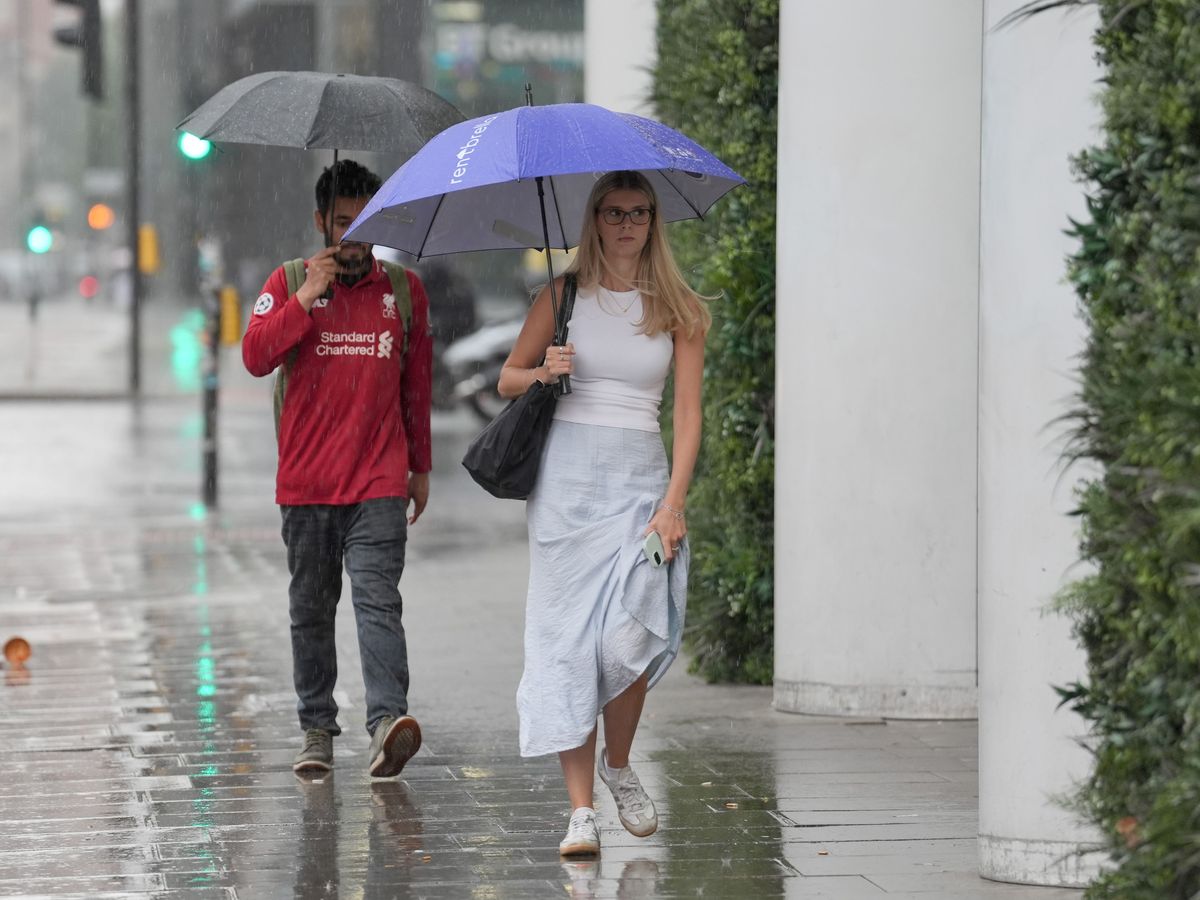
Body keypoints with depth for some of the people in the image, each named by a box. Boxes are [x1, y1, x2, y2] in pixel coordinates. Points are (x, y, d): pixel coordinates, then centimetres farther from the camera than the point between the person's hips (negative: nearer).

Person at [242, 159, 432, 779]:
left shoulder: (404, 289, 9)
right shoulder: (289, 284, 5)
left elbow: (417, 384, 17)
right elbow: (255, 357, -9)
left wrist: (421, 467, 18)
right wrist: (308, 296, -15)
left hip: (380, 482, -1)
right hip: (306, 483, 1)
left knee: (378, 601, -14)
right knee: (310, 609, 8)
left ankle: (388, 720, -26)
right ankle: (317, 729, 16)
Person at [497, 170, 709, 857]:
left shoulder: (677, 310, 7)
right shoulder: (565, 295, 8)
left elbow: (690, 411, 1)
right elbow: (508, 379, 14)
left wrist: (675, 500, -9)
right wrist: (543, 373, -8)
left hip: (641, 476, 0)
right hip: (568, 473, 0)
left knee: (629, 633, -15)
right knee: (568, 635, -6)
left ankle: (619, 765, 13)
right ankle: (582, 807, -4)